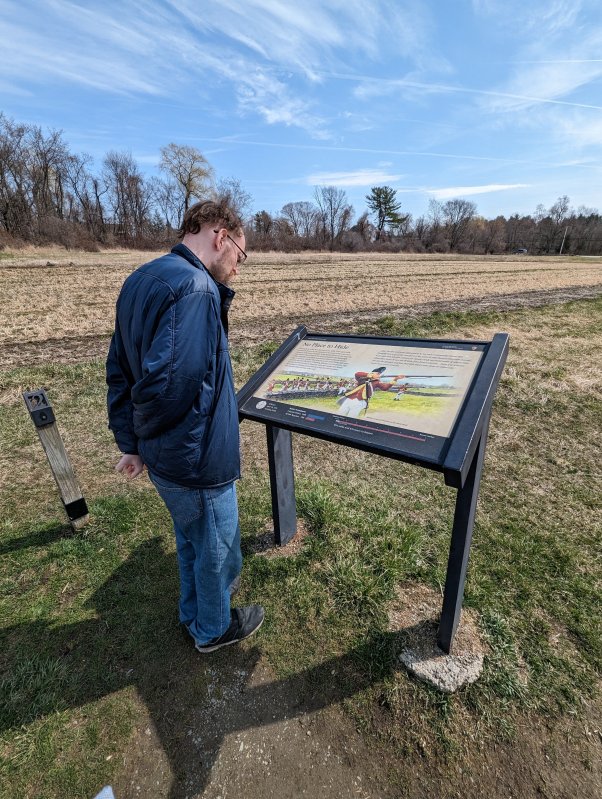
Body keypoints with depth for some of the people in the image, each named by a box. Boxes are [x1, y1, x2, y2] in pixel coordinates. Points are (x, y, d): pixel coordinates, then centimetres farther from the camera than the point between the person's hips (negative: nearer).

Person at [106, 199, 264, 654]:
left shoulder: (140, 280, 7)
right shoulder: (195, 288, -24)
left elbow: (120, 370, 8)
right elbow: (168, 382, -33)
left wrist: (131, 441, 11)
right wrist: (148, 433, -11)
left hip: (163, 460, 9)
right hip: (198, 462, -9)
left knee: (191, 540, 30)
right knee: (216, 547, 18)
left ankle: (195, 611, 56)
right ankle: (213, 628, 46)